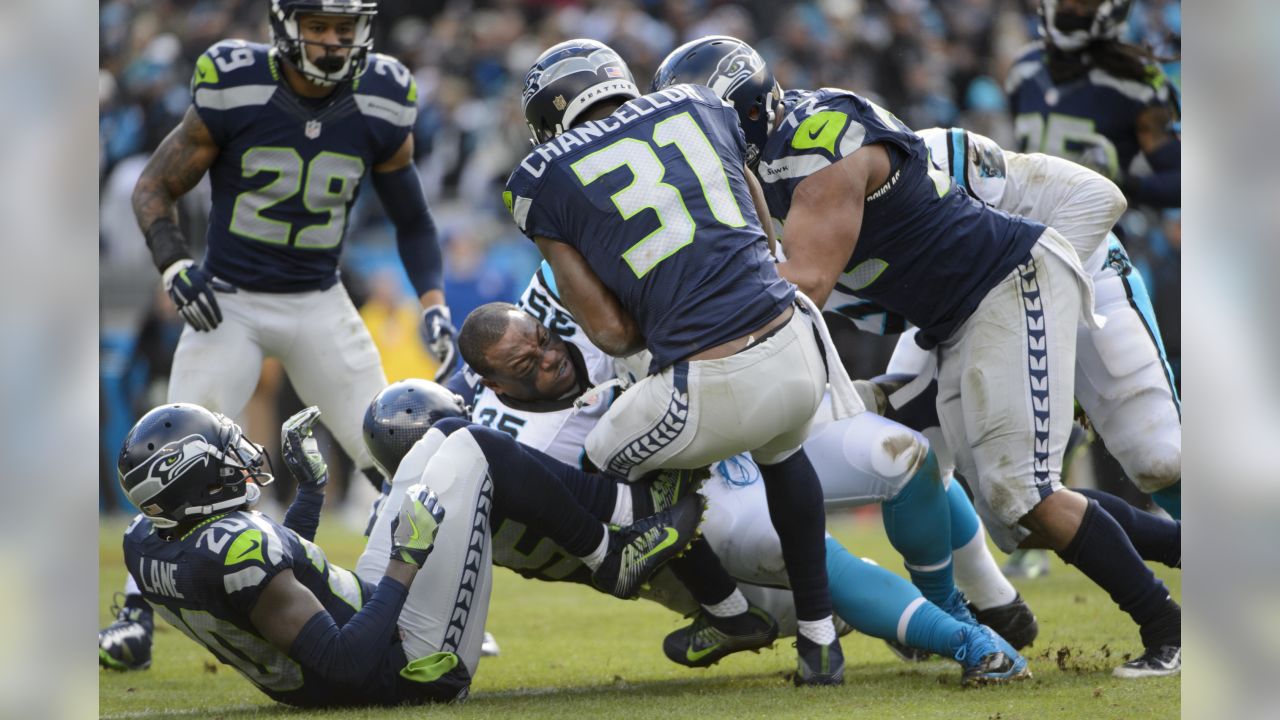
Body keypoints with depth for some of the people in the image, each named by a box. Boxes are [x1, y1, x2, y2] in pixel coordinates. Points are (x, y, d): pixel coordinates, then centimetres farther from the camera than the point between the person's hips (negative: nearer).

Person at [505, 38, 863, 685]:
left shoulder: (544, 178, 5)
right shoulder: (698, 106, 16)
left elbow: (612, 334, 2)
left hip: (711, 391, -5)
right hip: (797, 353, 5)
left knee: (603, 473, 24)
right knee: (781, 452, 38)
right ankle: (818, 637, 38)